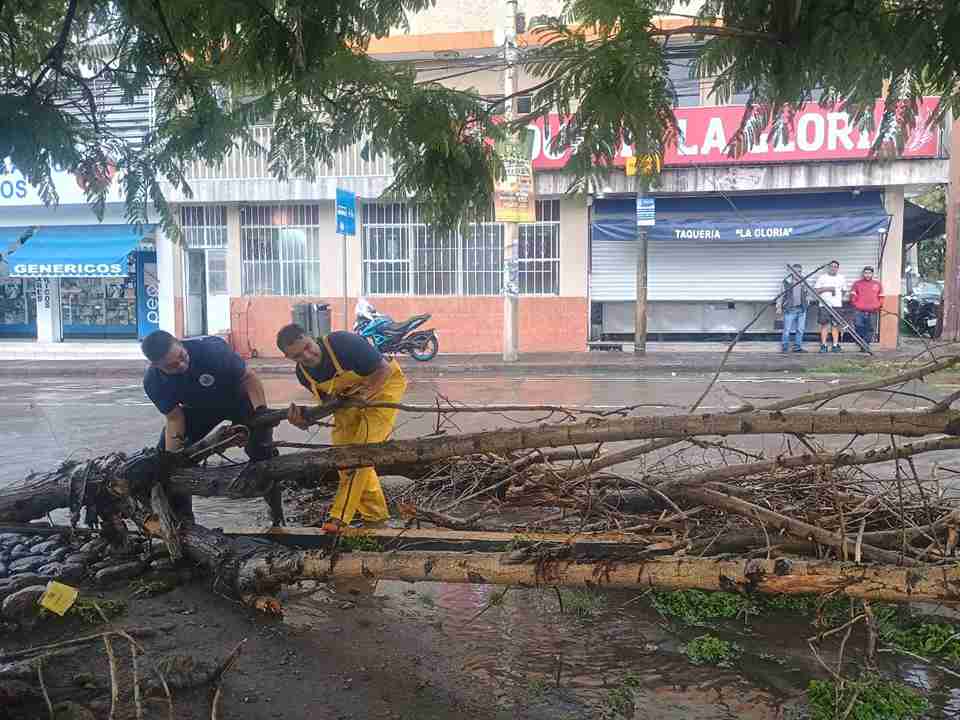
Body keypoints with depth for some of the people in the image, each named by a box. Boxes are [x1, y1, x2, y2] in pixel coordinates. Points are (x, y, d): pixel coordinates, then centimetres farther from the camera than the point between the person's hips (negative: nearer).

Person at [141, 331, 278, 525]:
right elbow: (174, 419, -13)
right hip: (199, 408, 4)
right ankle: (183, 519, 9)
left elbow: (248, 377, -22)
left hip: (238, 399, -3)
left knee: (262, 451, -21)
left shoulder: (212, 348, -35)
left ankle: (278, 515, -7)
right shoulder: (153, 382, -23)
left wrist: (261, 411, -35)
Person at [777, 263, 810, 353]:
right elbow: (781, 295, 0)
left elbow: (808, 293, 26)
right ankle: (785, 348, 5)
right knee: (787, 330, -3)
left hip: (801, 309, 5)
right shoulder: (787, 282, -3)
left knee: (800, 329, 6)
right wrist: (779, 307, -3)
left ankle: (797, 347, 14)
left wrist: (807, 300, 12)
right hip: (790, 309, -5)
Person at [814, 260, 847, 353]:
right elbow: (816, 290, 1)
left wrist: (840, 298, 11)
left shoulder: (842, 278, 15)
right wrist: (826, 289, -10)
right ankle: (823, 345, -2)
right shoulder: (822, 277, 7)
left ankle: (835, 345, 4)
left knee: (835, 325, 0)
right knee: (824, 325, -4)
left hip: (837, 305, 2)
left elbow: (843, 291, 24)